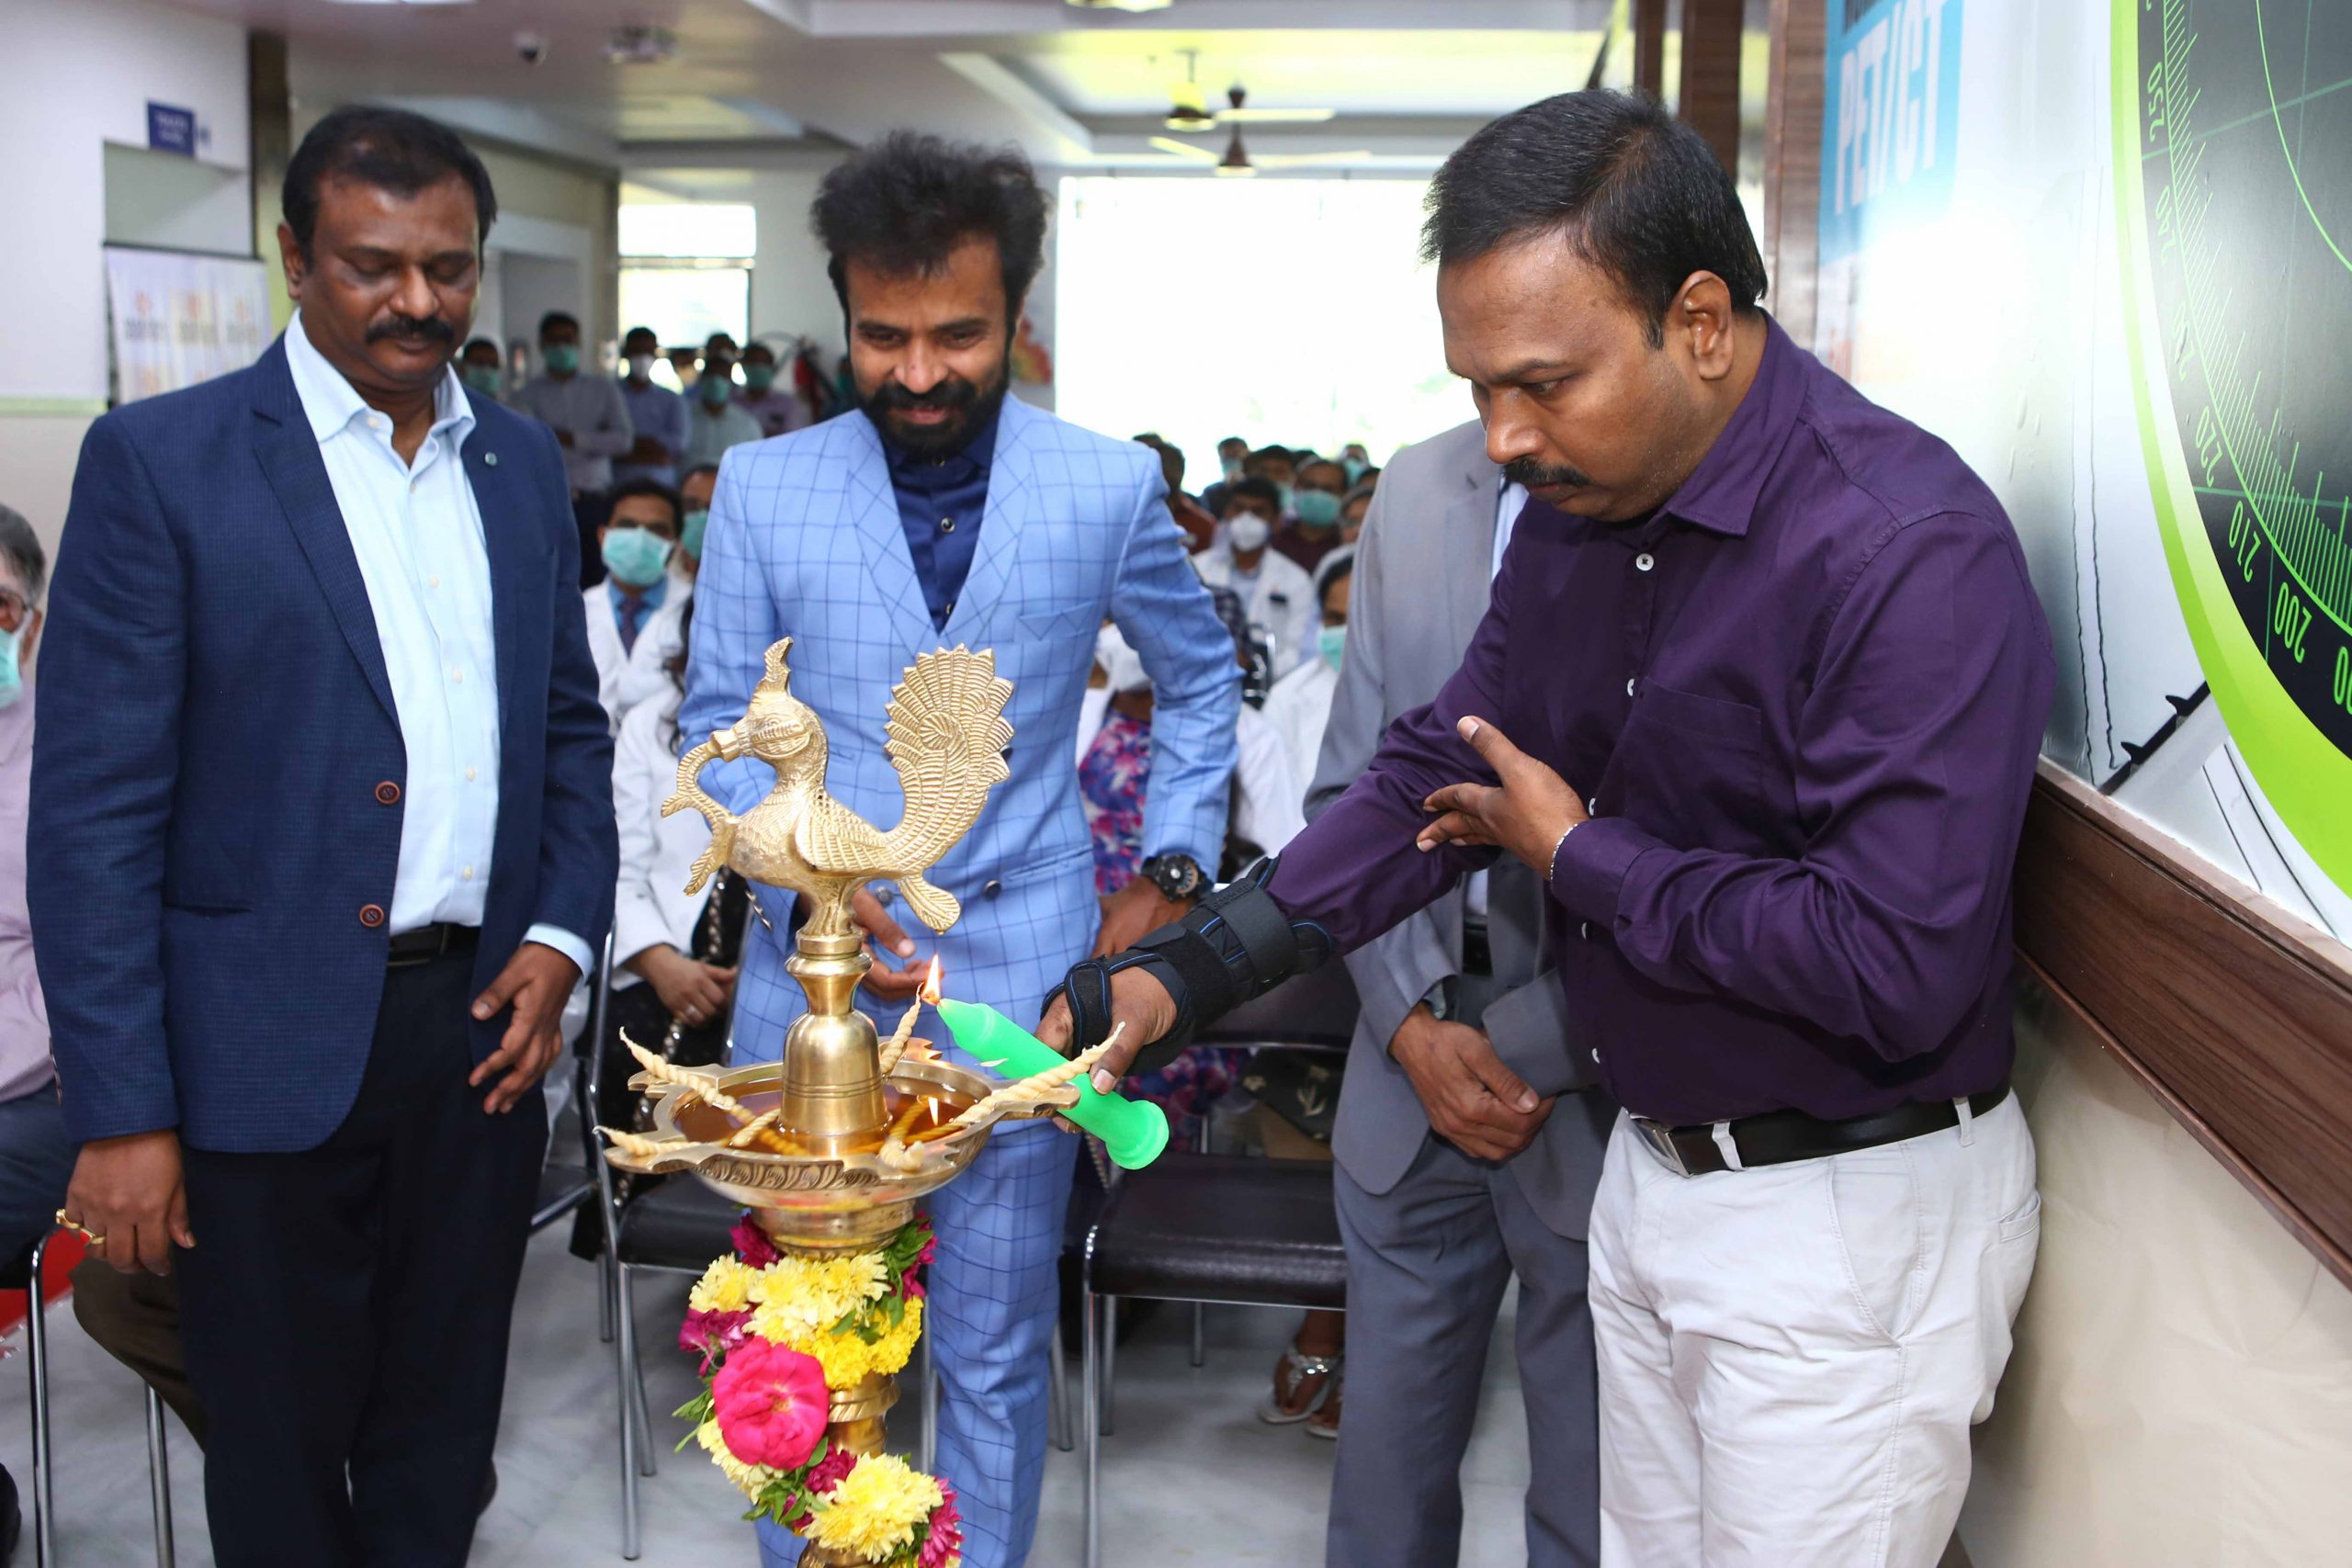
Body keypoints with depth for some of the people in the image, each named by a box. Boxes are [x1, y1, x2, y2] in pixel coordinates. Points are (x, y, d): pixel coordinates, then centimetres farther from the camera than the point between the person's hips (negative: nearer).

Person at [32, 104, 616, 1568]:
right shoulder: (159, 459, -7)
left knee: (441, 1444, 17)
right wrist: (122, 1112, -13)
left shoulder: (523, 460, 9)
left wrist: (562, 936, -1)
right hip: (274, 1047, -4)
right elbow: (95, 805, -10)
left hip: (486, 1027, 4)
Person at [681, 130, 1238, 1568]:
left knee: (995, 1352, 10)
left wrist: (1170, 870, 7)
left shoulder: (1110, 487, -2)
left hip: (1020, 974, -1)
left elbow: (1202, 678, 13)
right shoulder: (765, 488, -1)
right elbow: (720, 722, 3)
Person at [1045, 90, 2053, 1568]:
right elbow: (1436, 773, 8)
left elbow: (1895, 964, -30)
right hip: (1652, 1170, 7)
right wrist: (1180, 977, -2)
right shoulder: (1580, 512, 1)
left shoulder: (1912, 548, -25)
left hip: (1850, 1220, -7)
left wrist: (1583, 857, -16)